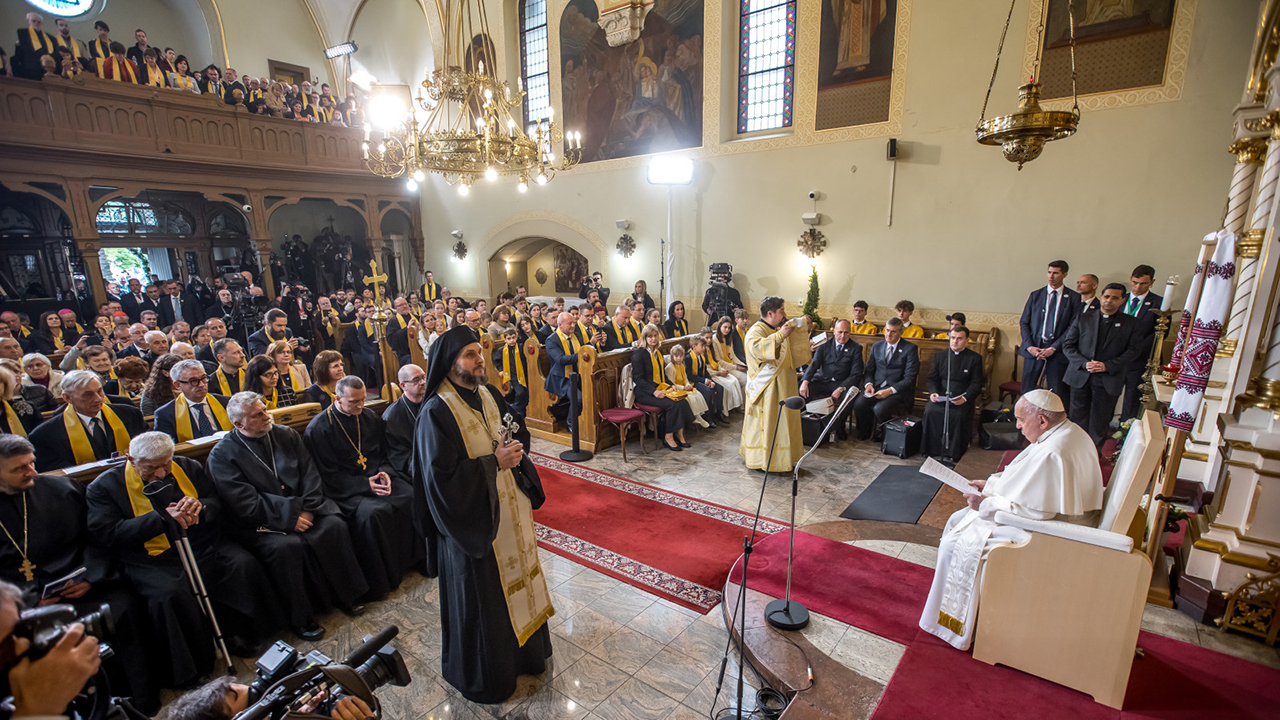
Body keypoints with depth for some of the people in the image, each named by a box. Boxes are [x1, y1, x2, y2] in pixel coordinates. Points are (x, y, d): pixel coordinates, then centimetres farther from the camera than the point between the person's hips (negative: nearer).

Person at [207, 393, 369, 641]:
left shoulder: (286, 435, 8)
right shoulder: (222, 455, -5)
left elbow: (310, 474, 4)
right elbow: (245, 504, -13)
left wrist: (306, 510, -11)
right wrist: (289, 517, -20)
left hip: (302, 510, 4)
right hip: (259, 521, -4)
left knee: (335, 525, -20)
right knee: (286, 545, -31)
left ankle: (344, 595, -1)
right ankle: (301, 618, -12)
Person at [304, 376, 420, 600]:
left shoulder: (369, 417, 10)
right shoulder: (319, 428, -7)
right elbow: (328, 475, -9)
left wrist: (384, 472, -6)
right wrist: (364, 484, -19)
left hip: (377, 477, 5)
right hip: (346, 489, -5)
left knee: (413, 496, -22)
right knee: (371, 513, -35)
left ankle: (414, 557, -2)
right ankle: (380, 581, -17)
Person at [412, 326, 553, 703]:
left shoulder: (488, 394, 1)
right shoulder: (436, 412, -20)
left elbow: (519, 434, 11)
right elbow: (442, 476, -23)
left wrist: (512, 446, -10)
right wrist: (493, 462, -23)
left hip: (509, 508, 7)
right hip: (474, 519, -7)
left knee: (515, 574, 22)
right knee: (482, 596, 10)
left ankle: (521, 647, 47)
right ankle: (483, 675, 35)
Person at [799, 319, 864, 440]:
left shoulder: (856, 348, 2)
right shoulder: (824, 345, 8)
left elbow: (856, 374, -6)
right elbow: (814, 364, -2)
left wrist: (841, 389, -24)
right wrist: (805, 381, -23)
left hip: (842, 384, -1)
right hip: (822, 381, 1)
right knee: (800, 390, -26)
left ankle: (840, 426, -10)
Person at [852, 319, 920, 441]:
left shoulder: (910, 349, 0)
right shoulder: (876, 346, 15)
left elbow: (909, 378, -8)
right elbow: (869, 370, 14)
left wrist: (890, 390, -22)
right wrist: (868, 384, -8)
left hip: (897, 390, -4)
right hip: (876, 387, 4)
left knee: (879, 408, -32)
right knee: (858, 404, -26)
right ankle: (865, 434, -1)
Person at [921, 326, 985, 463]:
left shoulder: (975, 358, 6)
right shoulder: (939, 355, 13)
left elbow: (976, 384, 1)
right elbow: (932, 378, 12)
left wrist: (964, 398, -17)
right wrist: (933, 392, -9)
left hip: (962, 399, -2)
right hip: (941, 396, 2)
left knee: (958, 415, -32)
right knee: (930, 411, -27)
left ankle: (952, 454, -20)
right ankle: (933, 451, -16)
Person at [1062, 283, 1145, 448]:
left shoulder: (1132, 324, 5)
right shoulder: (1083, 319, 7)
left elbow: (1134, 351, -2)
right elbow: (1068, 345, 3)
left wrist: (1107, 365, -16)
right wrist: (1084, 363, -13)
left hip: (1108, 380, -1)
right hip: (1080, 377, 1)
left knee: (1100, 421, 6)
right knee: (1078, 417, 9)